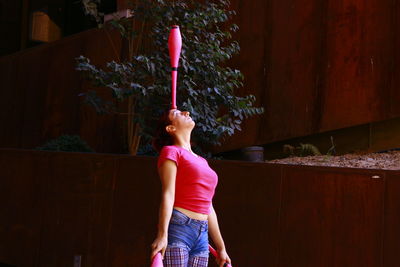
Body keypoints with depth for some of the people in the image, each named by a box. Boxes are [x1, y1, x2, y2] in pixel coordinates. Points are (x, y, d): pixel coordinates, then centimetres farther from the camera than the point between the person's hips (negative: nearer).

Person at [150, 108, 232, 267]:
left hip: (202, 235, 7)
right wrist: (162, 235, -20)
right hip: (177, 228, -7)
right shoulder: (171, 151, 4)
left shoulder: (202, 162, 24)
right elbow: (168, 195, -9)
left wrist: (221, 248, 23)